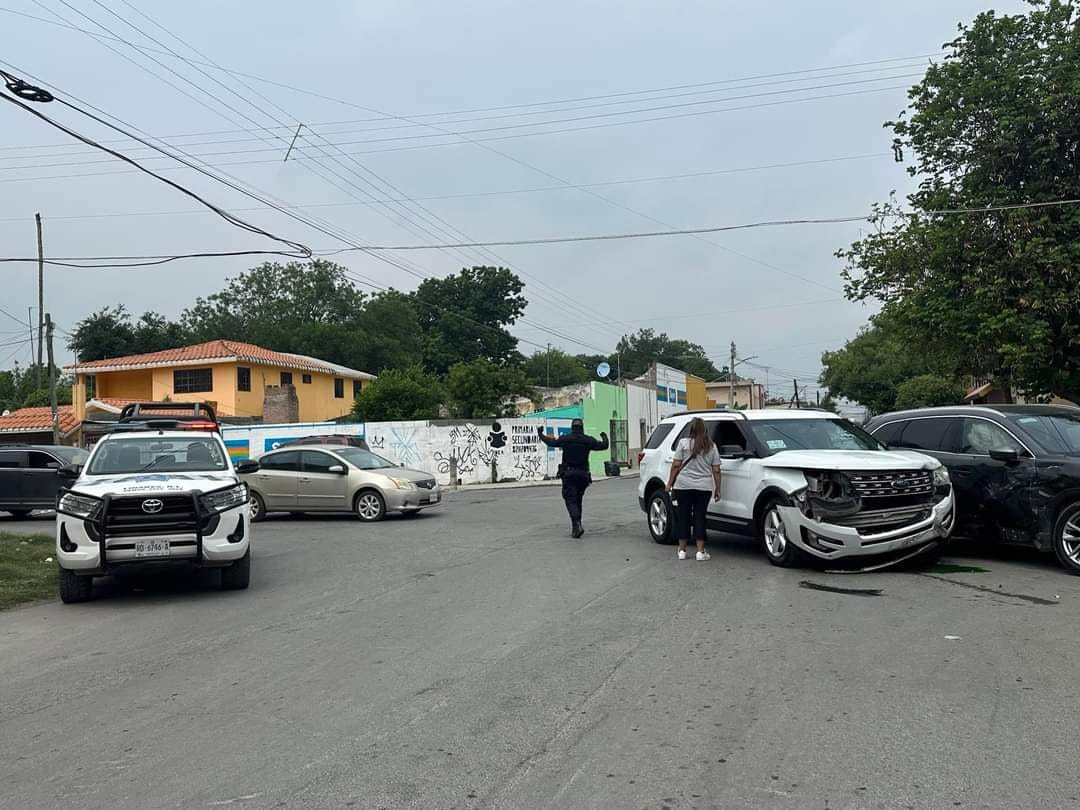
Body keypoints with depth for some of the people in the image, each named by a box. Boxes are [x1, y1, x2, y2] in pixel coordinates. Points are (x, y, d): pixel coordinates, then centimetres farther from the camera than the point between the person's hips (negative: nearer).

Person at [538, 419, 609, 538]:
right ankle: (576, 525, 20)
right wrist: (604, 437, 33)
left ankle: (577, 525, -23)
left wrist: (540, 433, 26)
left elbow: (551, 442, 9)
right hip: (583, 475, 3)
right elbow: (604, 446, 10)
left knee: (571, 501, -6)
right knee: (578, 500, 17)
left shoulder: (565, 439, -3)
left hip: (568, 474, -3)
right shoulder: (588, 440, 2)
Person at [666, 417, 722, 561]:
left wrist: (670, 483, 3)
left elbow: (676, 465, -5)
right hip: (704, 487, 1)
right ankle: (700, 552, 3)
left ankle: (682, 550, 13)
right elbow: (716, 471, 4)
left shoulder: (683, 443, -2)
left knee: (683, 517, 8)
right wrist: (718, 489, 10)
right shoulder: (712, 446, 6)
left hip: (683, 486, -1)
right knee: (700, 518, 7)